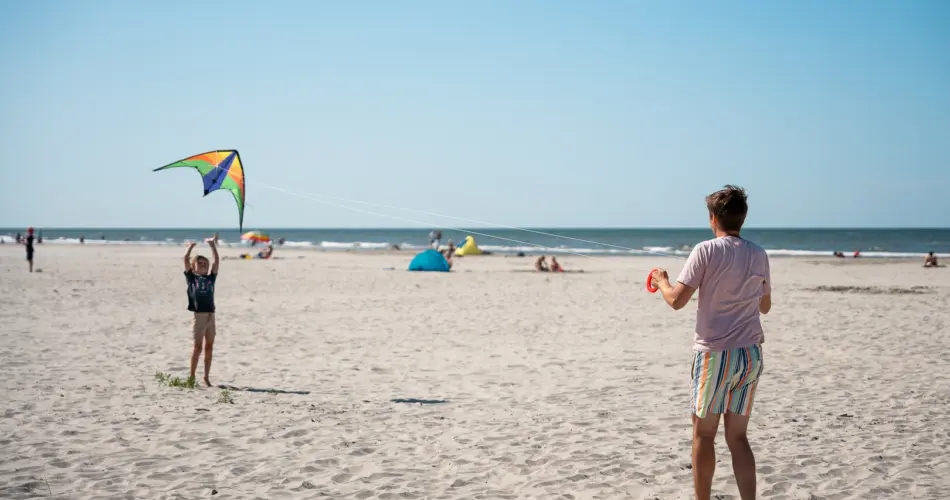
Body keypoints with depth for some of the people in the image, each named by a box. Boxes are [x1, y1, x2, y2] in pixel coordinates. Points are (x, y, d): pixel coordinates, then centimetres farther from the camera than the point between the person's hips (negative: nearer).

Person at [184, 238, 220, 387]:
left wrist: (213, 246, 7)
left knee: (209, 347, 6)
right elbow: (186, 260, -5)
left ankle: (206, 377, 12)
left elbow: (216, 261, 7)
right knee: (198, 347, -2)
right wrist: (190, 247, 2)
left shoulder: (210, 278, 12)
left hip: (211, 316, 4)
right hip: (199, 316, -3)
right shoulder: (191, 277, 4)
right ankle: (192, 376, 8)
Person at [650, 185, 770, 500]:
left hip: (714, 353, -5)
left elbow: (677, 300, -13)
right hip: (751, 353, 5)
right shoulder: (759, 255, 7)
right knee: (738, 437, 11)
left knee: (703, 434, 9)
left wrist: (662, 281, 7)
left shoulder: (706, 251, -10)